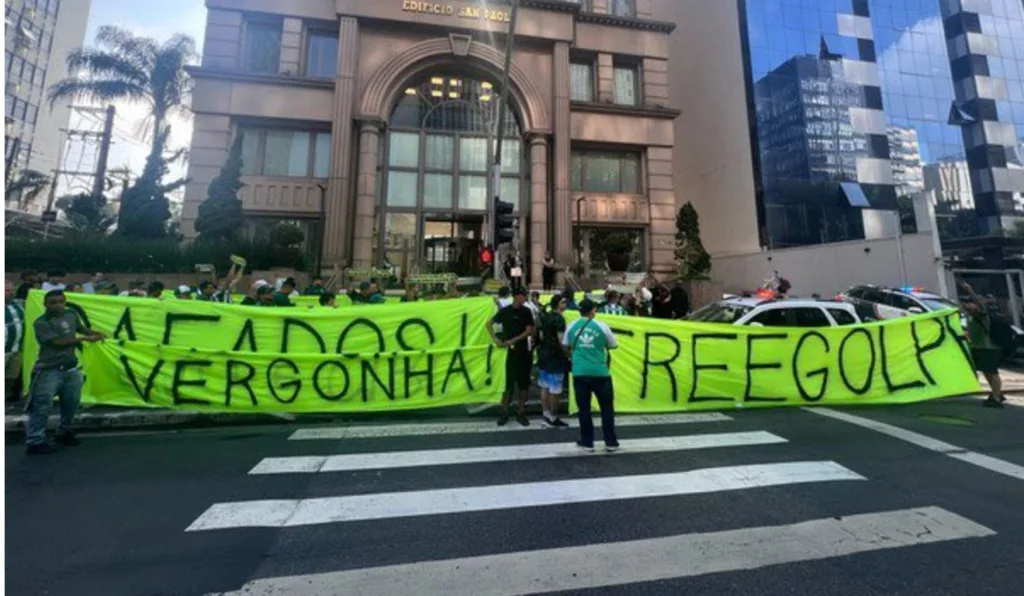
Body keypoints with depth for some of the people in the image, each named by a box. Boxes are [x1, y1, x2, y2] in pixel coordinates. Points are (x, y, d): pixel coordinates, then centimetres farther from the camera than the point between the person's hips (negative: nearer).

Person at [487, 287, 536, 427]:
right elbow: (489, 324, 4)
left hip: (525, 351, 3)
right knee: (510, 383, -3)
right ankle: (504, 412, 11)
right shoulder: (505, 311, -3)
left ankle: (520, 412, 19)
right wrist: (495, 339, -8)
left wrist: (513, 340, -14)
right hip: (512, 351, -2)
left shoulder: (526, 312, 2)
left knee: (523, 383, 8)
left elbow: (529, 331, -4)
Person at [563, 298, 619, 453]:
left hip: (579, 373, 2)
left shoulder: (572, 327, 4)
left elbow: (565, 346, 19)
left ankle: (587, 443, 18)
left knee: (584, 408, 11)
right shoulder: (601, 326, -2)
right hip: (600, 373, -1)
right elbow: (613, 345, 10)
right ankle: (611, 442, 21)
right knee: (607, 407, 14)